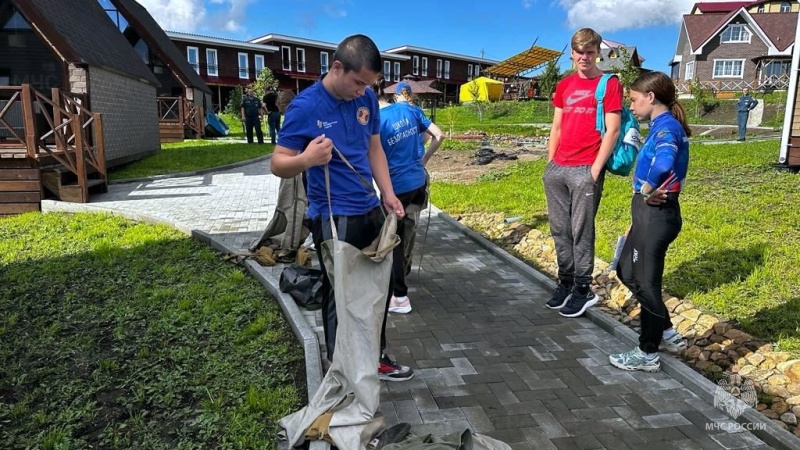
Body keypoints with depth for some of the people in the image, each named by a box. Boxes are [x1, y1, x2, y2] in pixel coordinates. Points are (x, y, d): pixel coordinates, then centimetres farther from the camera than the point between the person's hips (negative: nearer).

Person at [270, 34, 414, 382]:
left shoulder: (367, 99, 2)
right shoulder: (305, 106, -15)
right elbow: (277, 165, -12)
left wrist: (388, 193, 5)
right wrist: (307, 159, -33)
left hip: (370, 211, 7)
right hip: (333, 218, -7)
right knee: (341, 297, 6)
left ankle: (376, 357, 37)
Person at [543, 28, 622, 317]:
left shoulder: (610, 84, -1)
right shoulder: (564, 85, 15)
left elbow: (612, 131, -7)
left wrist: (596, 169, -13)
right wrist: (550, 163, 10)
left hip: (586, 170, -6)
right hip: (557, 169, 6)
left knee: (581, 231, -2)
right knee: (559, 229, 9)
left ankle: (583, 290, 9)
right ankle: (565, 282, 21)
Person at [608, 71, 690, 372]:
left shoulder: (667, 126, -18)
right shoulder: (661, 126, 12)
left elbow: (663, 166, -40)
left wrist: (647, 191, -23)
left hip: (657, 215, -10)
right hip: (648, 213, 10)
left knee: (646, 282, 3)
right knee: (626, 272, 20)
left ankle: (648, 354, 20)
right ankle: (667, 334, 33)